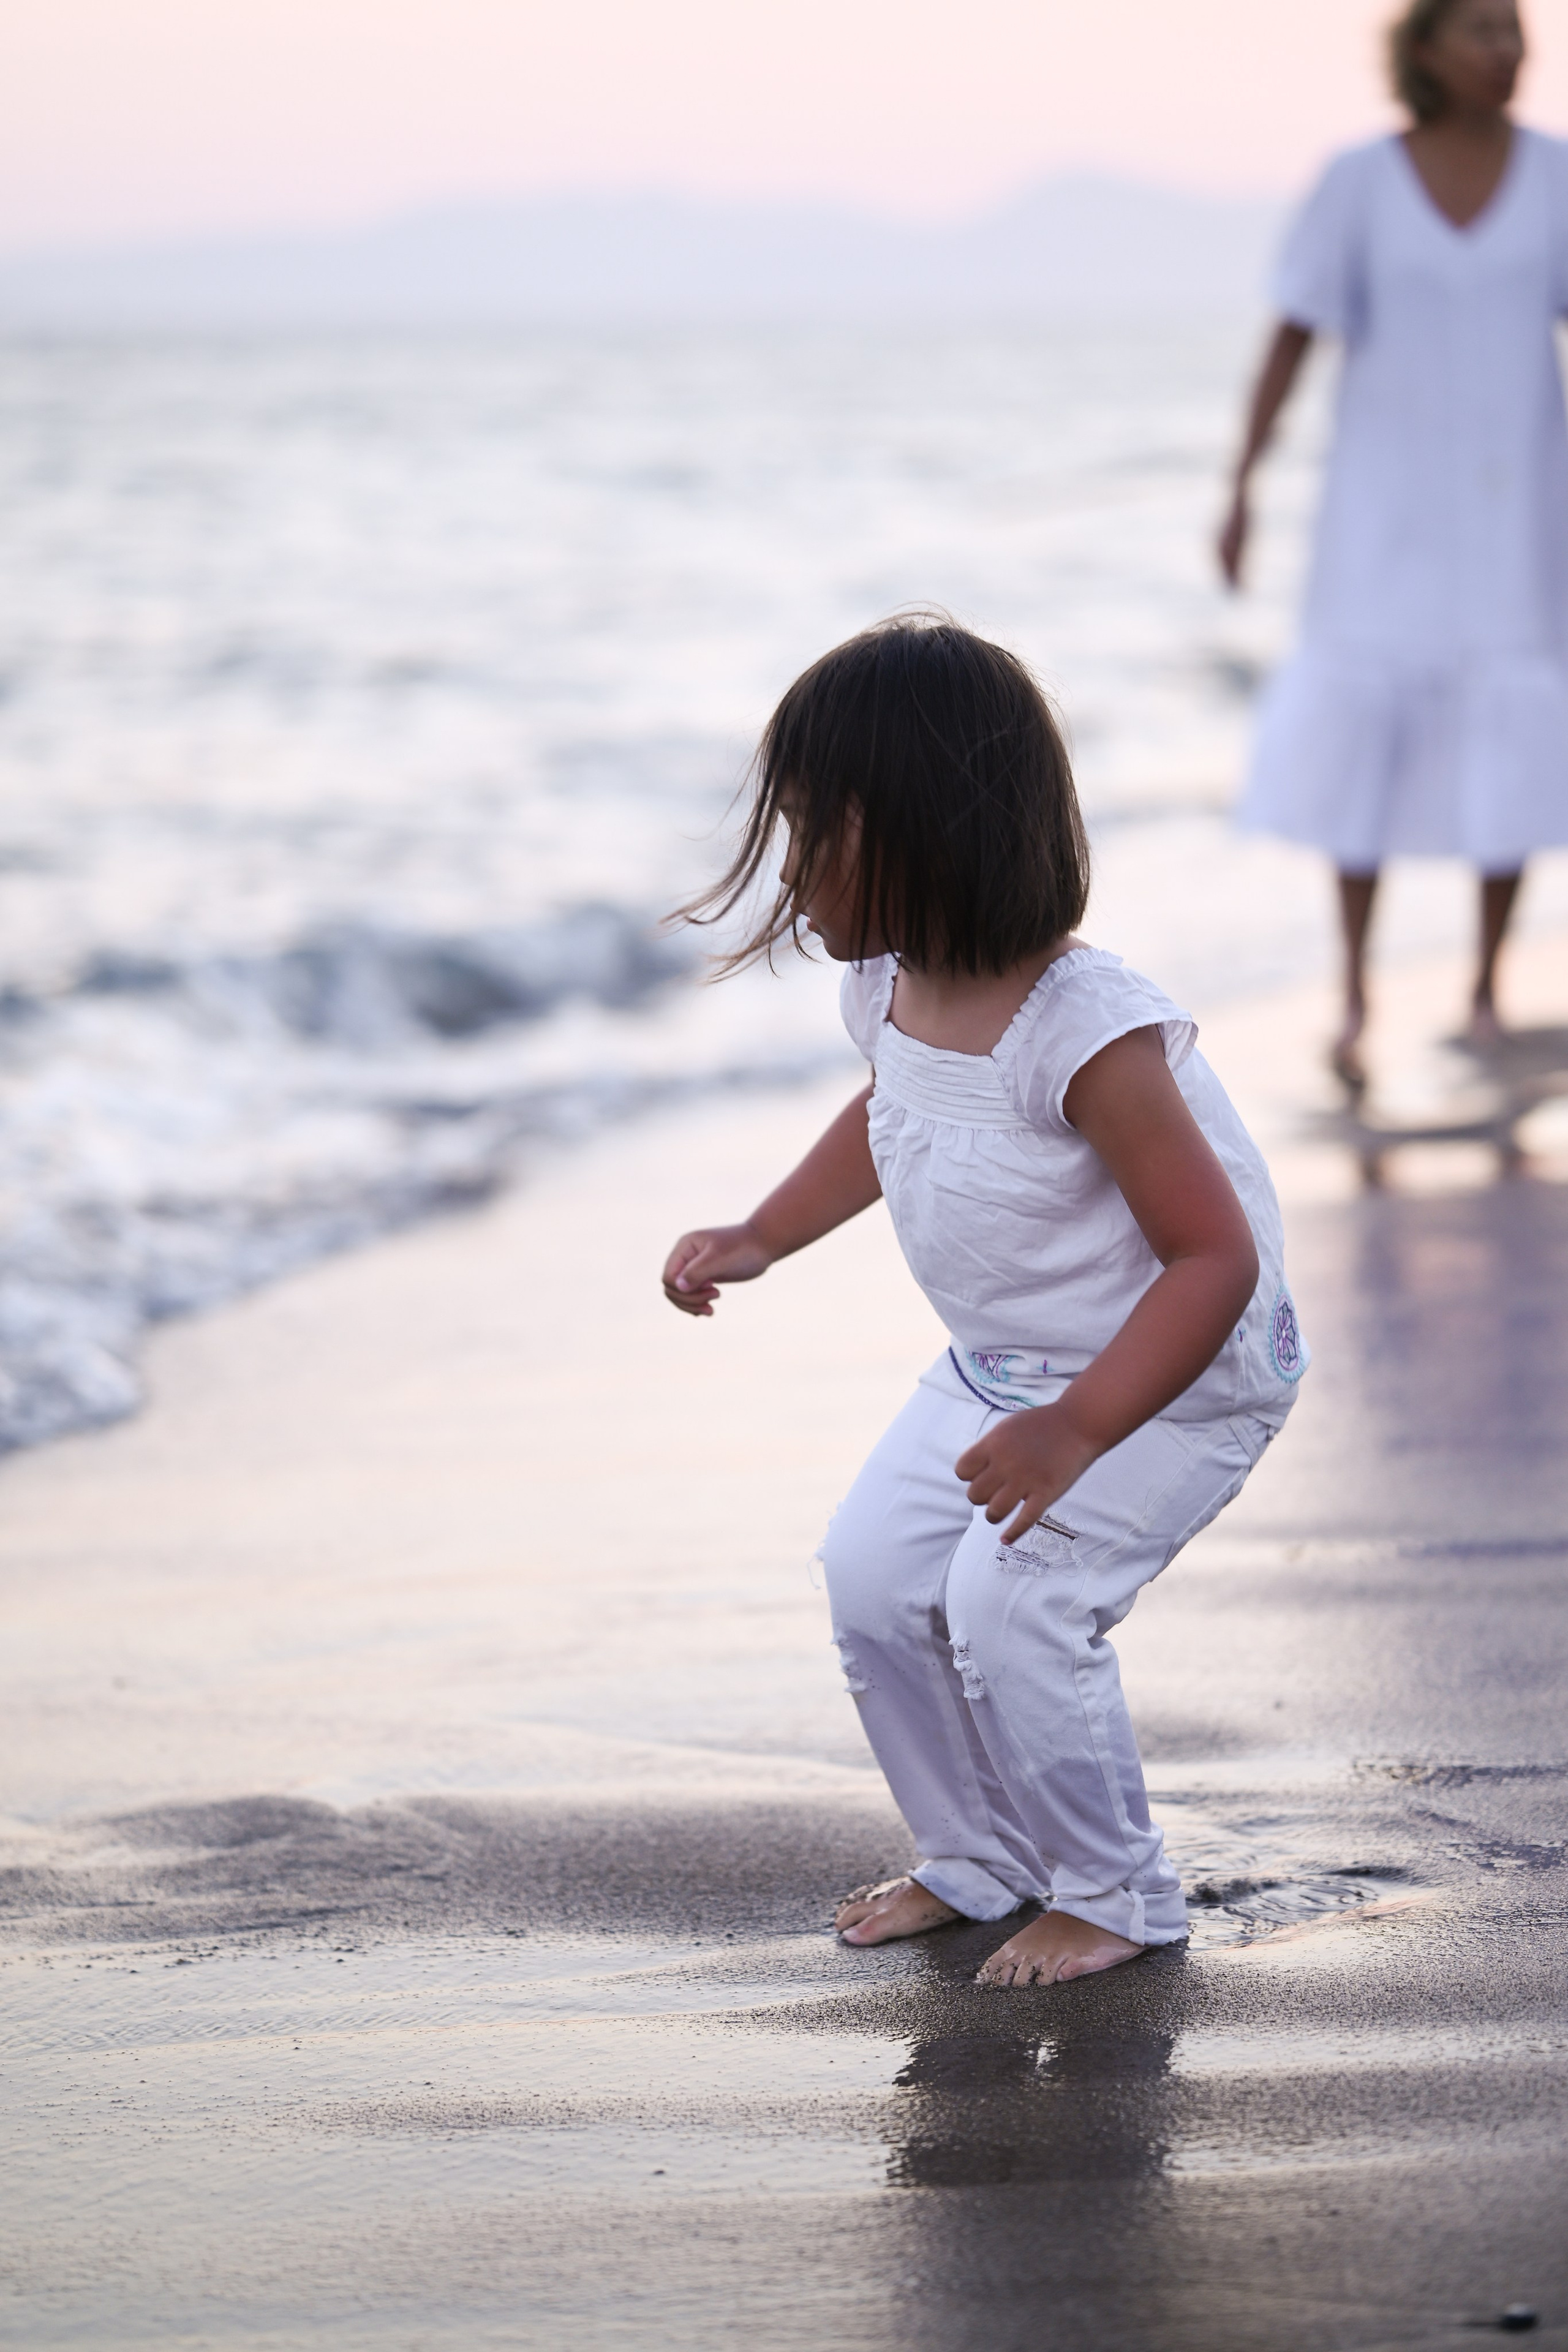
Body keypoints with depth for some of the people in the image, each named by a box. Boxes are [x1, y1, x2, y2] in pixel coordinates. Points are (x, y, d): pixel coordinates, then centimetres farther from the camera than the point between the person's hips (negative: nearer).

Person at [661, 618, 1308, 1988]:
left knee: (1008, 1603, -19)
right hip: (1001, 1368, 9)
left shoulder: (1090, 1038, -32)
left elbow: (1216, 1258, -31)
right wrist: (759, 1240, 12)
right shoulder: (889, 990, -5)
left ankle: (1118, 1897, 4)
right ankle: (979, 1860, 24)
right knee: (873, 1577, 3)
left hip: (1174, 1383, -9)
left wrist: (1078, 1430, -38)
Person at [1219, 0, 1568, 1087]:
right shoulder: (1360, 180, -5)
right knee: (1364, 736, -5)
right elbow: (1294, 336, -4)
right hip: (1388, 496, -1)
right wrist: (1241, 490, -8)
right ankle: (1357, 994, 7)